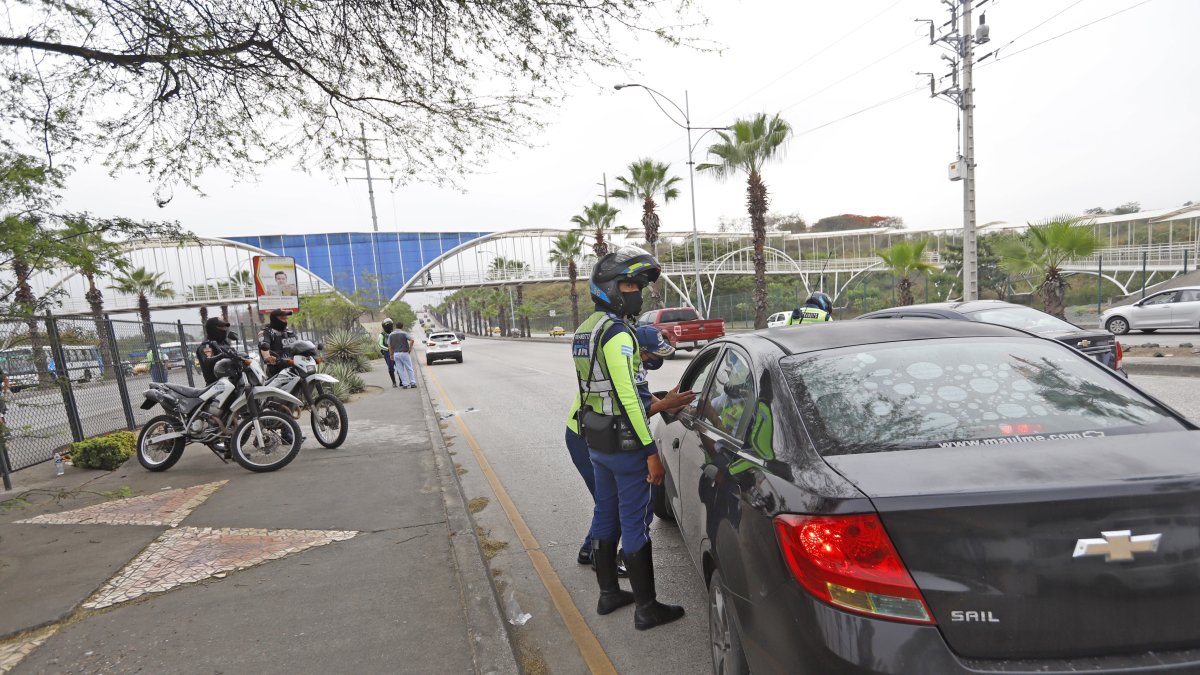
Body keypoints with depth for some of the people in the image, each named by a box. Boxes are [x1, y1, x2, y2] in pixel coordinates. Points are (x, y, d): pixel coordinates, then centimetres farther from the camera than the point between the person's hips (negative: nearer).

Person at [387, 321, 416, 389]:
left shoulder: (390, 335, 9)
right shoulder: (404, 333, -3)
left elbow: (389, 346, 7)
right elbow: (412, 340, -16)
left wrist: (391, 355, 12)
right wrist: (410, 349, -6)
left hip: (396, 354, 3)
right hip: (404, 353, -3)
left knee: (400, 370, 6)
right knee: (409, 369, 5)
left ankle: (404, 384, 5)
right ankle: (412, 383, 3)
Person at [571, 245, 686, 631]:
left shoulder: (585, 330, 11)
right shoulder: (617, 333, -19)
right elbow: (628, 397, -24)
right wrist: (651, 451, -20)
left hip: (595, 440, 9)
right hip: (623, 442, -9)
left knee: (606, 515, 18)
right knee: (635, 522, 2)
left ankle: (608, 593, 33)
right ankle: (646, 609, 17)